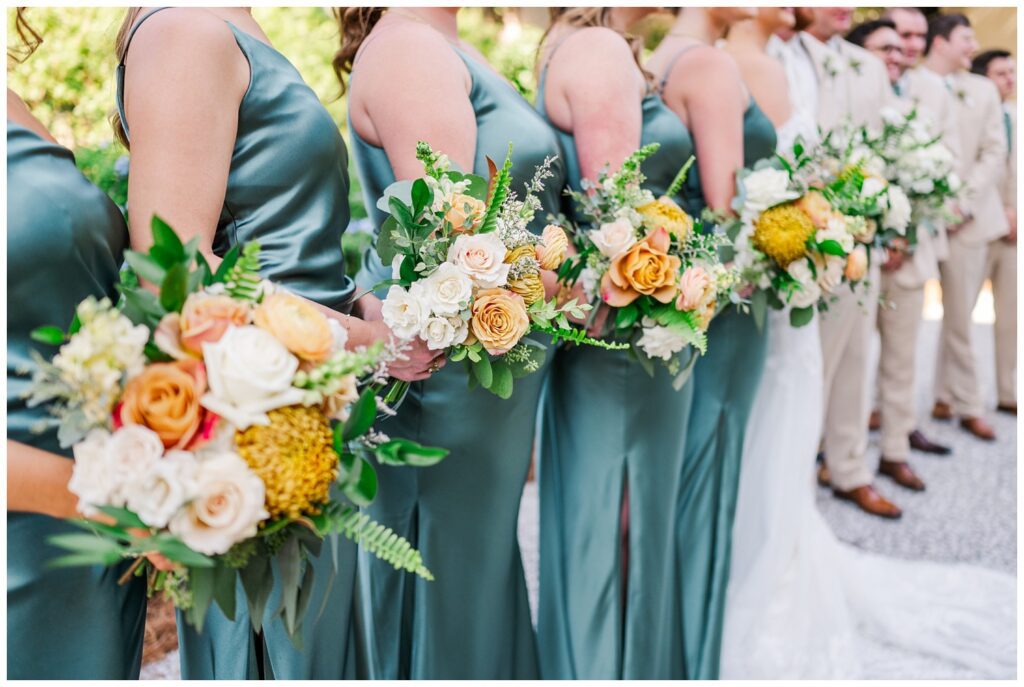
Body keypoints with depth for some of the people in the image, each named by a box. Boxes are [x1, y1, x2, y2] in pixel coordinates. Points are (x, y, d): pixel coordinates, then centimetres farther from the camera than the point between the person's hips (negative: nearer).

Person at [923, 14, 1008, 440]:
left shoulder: (983, 91, 15)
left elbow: (994, 154, 7)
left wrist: (963, 199, -8)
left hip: (967, 217, 3)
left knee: (958, 315, 5)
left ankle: (957, 401, 16)